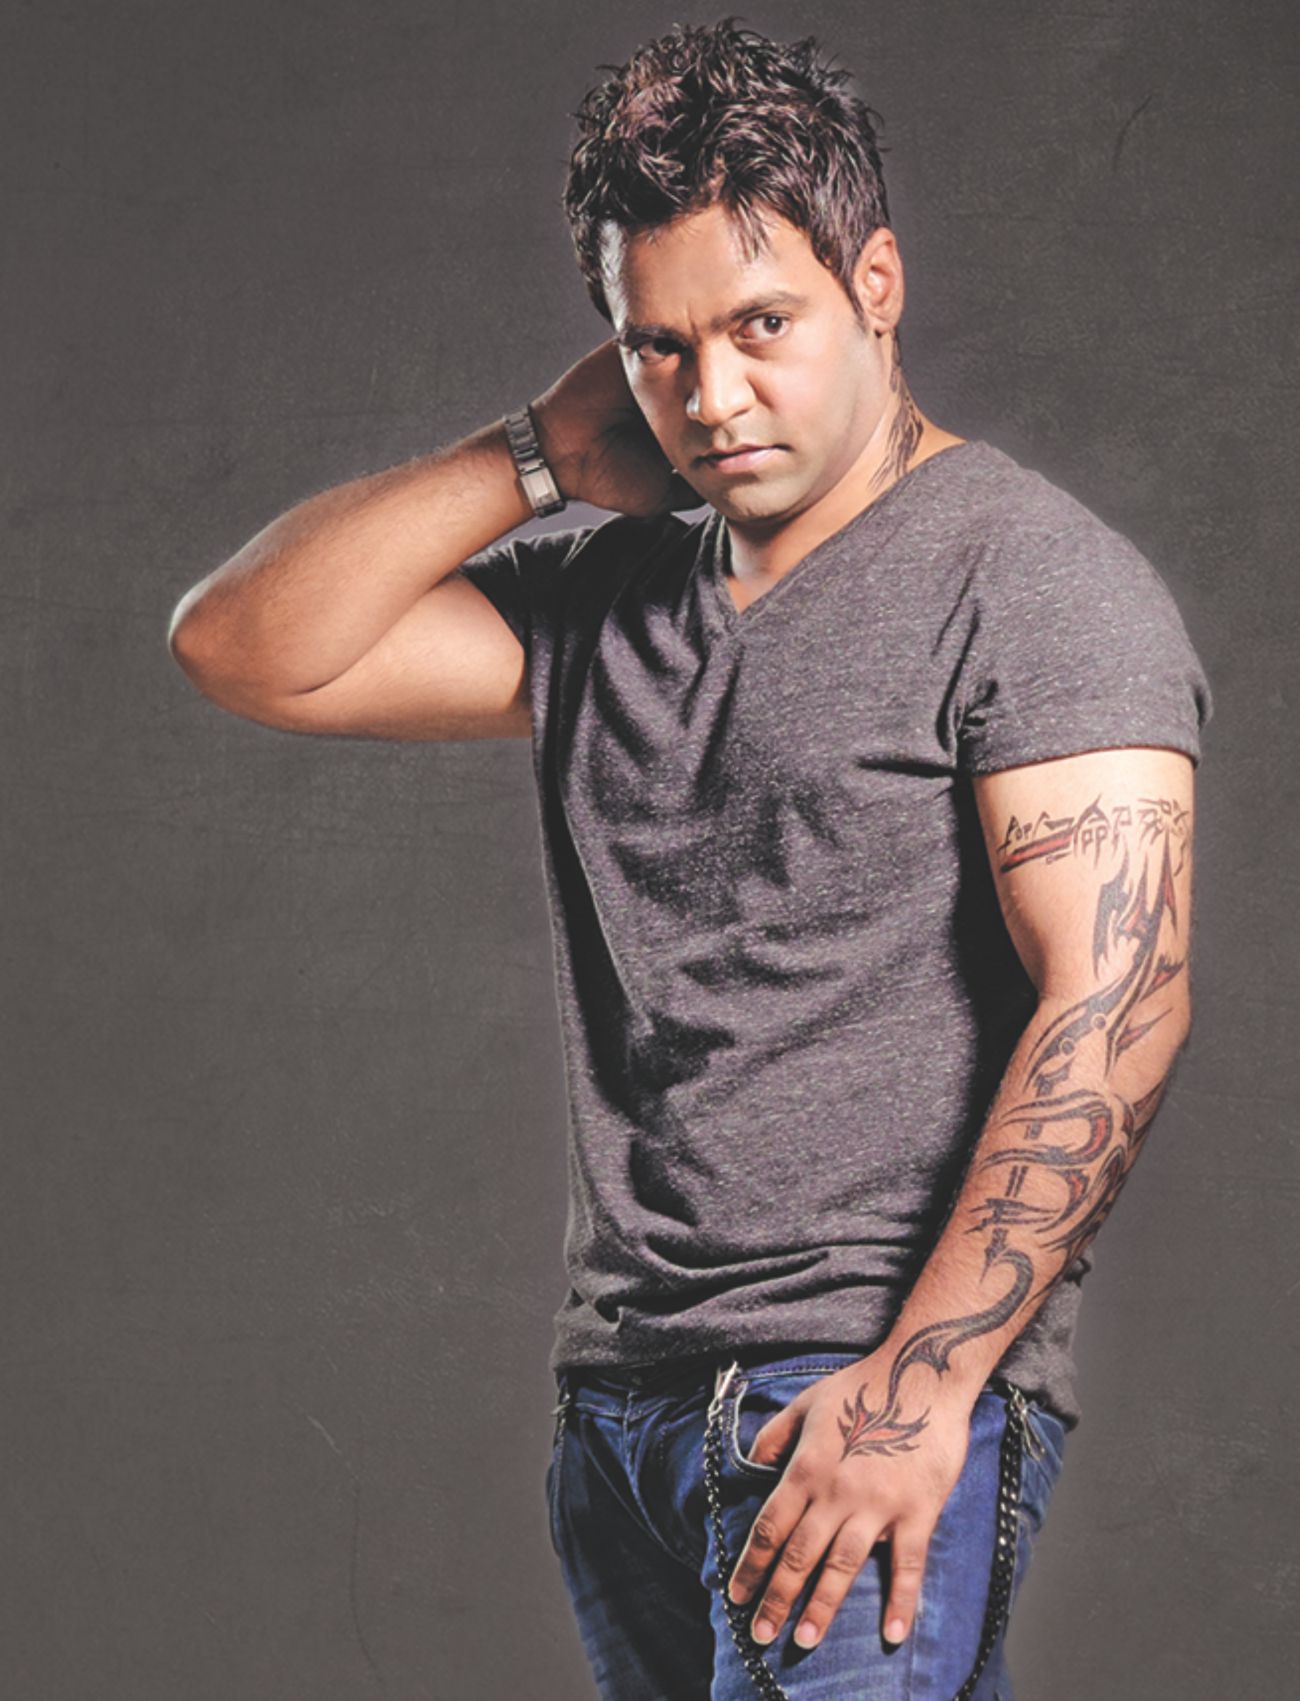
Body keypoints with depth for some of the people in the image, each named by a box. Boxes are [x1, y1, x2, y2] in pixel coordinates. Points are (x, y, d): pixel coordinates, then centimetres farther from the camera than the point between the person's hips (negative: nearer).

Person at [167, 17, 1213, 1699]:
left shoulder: (1031, 579, -5)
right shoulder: (605, 601, 14)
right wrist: (538, 453, 3)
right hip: (623, 1399, 7)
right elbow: (245, 650, 9)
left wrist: (921, 1386, -20)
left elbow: (1115, 1002, -14)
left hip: (875, 1390, -6)